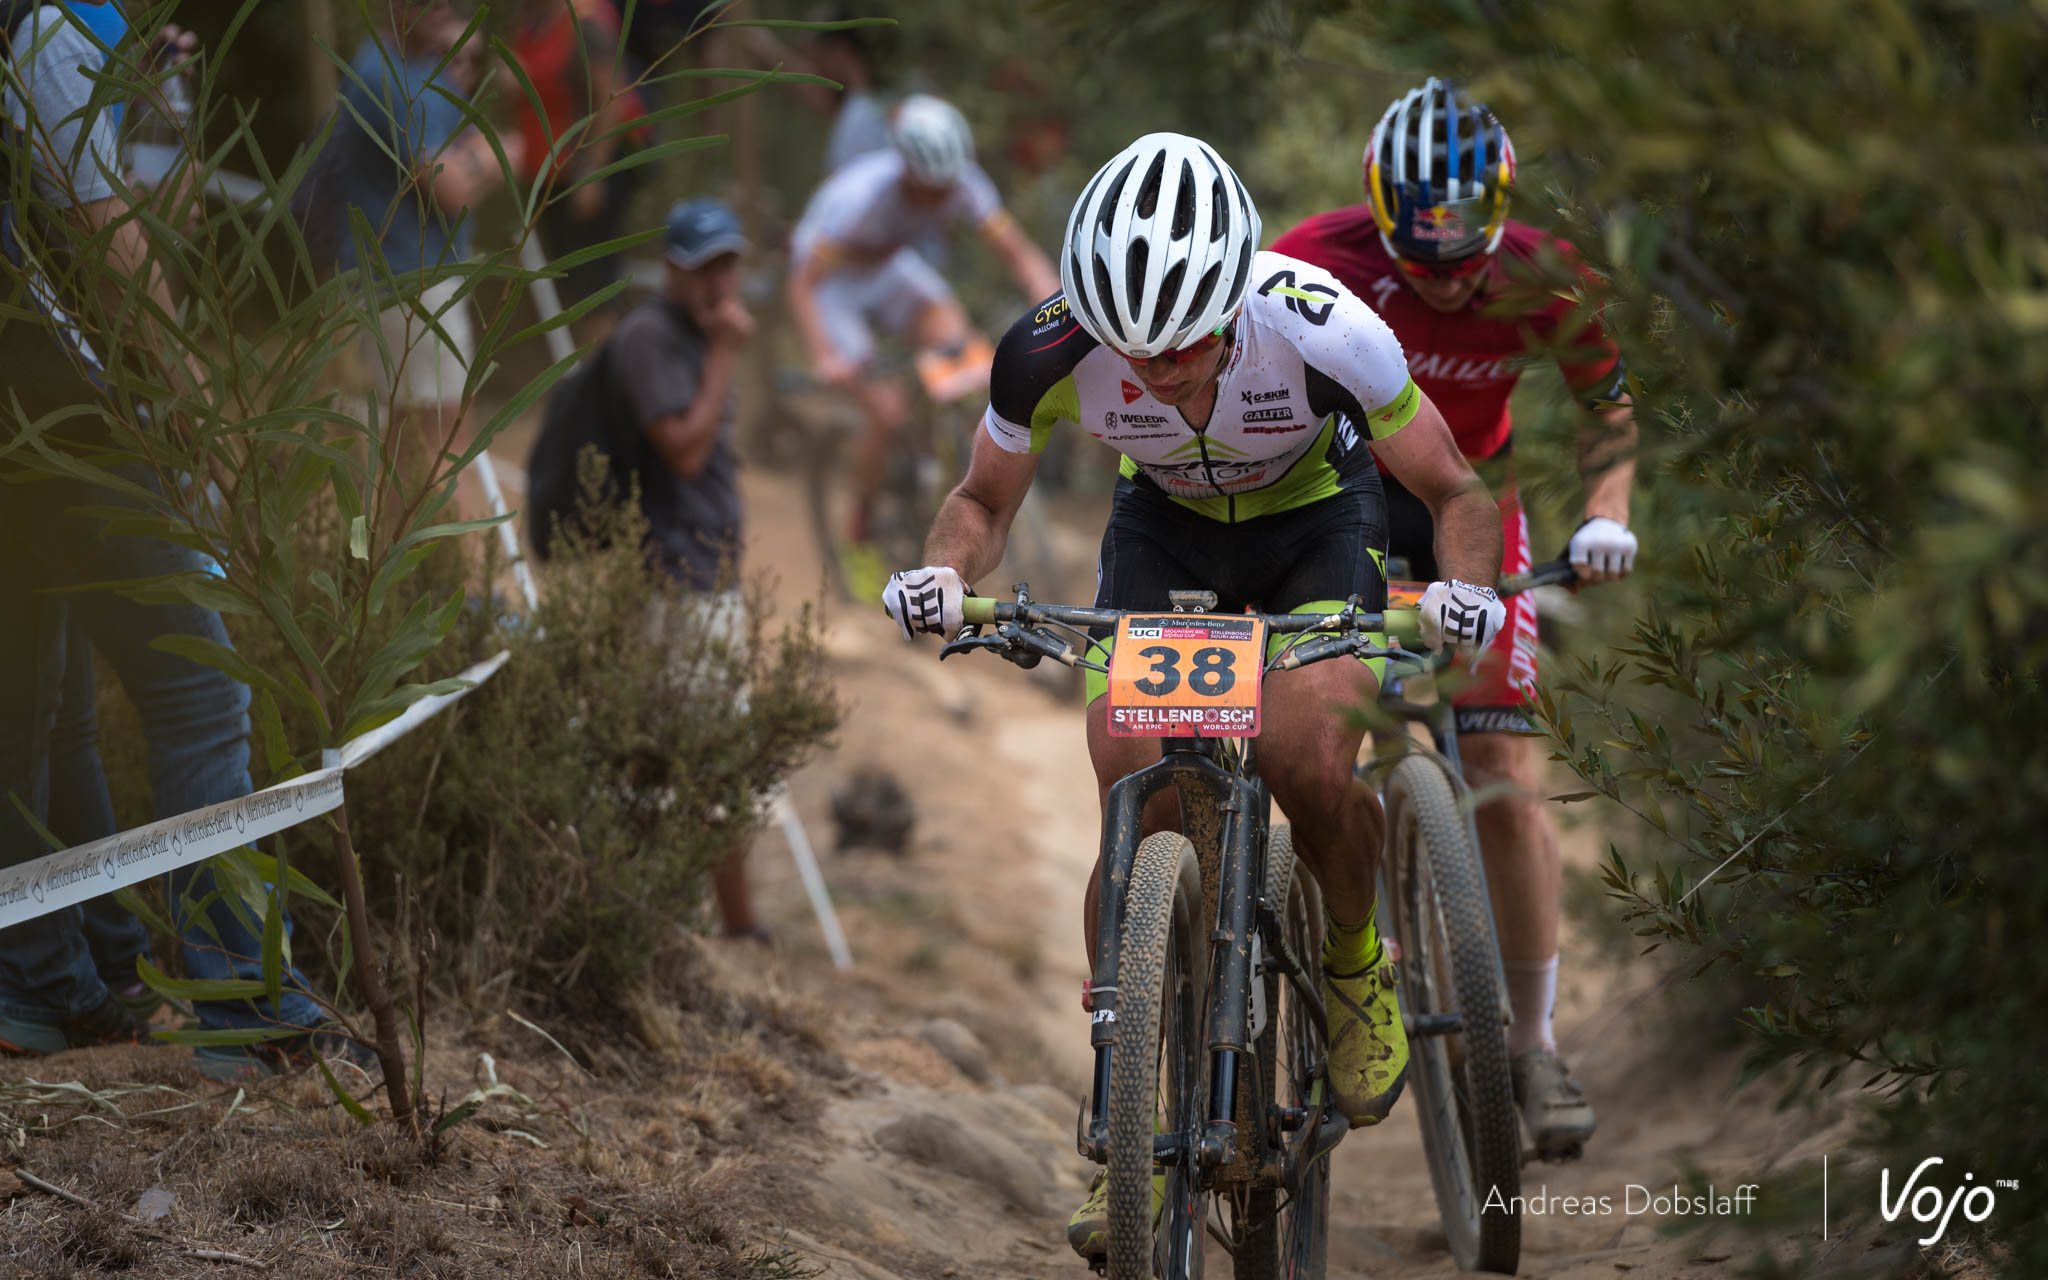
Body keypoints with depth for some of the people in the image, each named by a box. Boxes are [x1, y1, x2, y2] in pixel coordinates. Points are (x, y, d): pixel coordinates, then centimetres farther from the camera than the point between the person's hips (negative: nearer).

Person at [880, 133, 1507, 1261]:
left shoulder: (1318, 329, -36)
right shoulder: (1051, 350, -30)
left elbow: (1455, 493, -21)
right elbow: (984, 500, -10)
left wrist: (1463, 589, -42)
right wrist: (943, 573, -32)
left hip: (1315, 522, -2)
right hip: (1166, 527, 2)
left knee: (1310, 768, -26)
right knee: (1137, 817, -15)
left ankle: (1356, 965, 7)